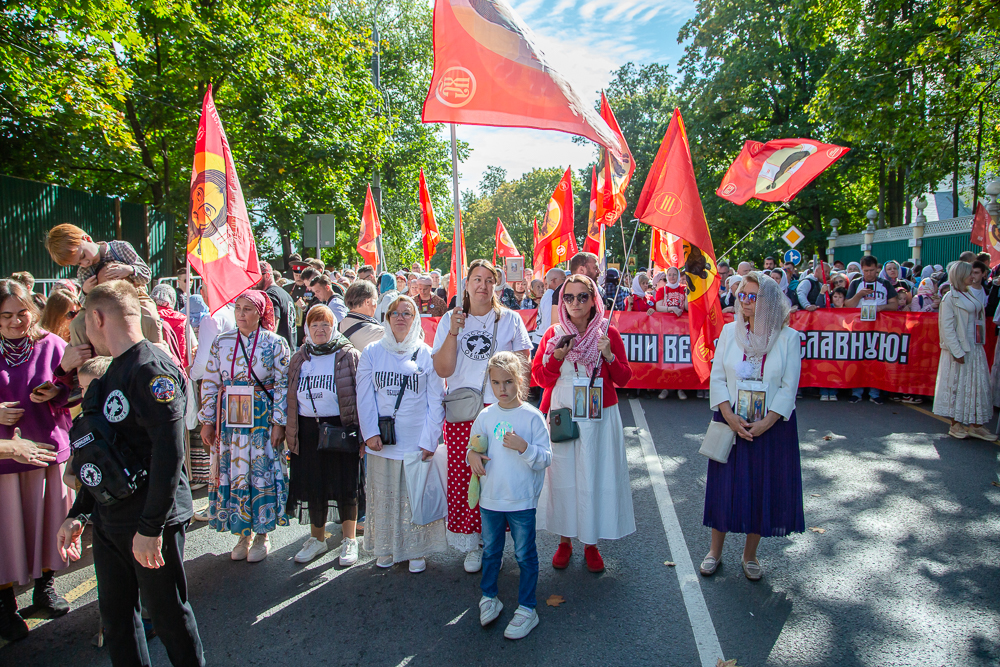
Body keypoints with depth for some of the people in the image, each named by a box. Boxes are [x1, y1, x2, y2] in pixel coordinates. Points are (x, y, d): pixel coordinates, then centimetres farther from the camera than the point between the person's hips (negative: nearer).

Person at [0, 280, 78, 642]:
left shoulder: (51, 344, 0)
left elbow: (76, 389, 6)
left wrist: (56, 392, -15)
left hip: (50, 447, 1)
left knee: (48, 518, 12)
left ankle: (44, 586, 32)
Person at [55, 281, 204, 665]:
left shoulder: (152, 370, -18)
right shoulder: (113, 374, 13)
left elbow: (169, 451, -25)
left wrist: (151, 526, -24)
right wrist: (78, 514, 16)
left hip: (152, 522, -9)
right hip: (110, 519, 9)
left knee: (167, 612, 6)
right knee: (114, 613, 18)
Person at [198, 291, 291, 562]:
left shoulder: (275, 343, -4)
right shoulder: (221, 342, 6)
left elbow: (283, 385, -5)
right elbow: (210, 383, 8)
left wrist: (279, 423, -10)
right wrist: (208, 421, 5)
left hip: (262, 418, -3)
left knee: (262, 471, 2)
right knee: (232, 472, 7)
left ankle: (262, 535, 18)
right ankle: (243, 534, 22)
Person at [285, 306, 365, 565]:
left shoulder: (350, 356, -2)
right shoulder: (299, 359, 12)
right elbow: (290, 397, 15)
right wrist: (289, 432, 11)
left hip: (341, 428, -4)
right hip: (308, 431, 4)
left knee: (346, 486, 2)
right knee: (312, 486, 11)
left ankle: (349, 540, 18)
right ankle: (317, 539, 29)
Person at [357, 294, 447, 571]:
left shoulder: (426, 355, 0)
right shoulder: (372, 352, 5)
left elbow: (436, 401, -2)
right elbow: (365, 396, 3)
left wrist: (429, 440, -8)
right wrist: (370, 432, -7)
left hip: (417, 441, -2)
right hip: (381, 441, 2)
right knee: (383, 495, 11)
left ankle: (417, 550, 21)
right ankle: (387, 548, 28)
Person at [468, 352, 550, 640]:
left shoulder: (532, 416, -11)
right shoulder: (485, 416, 0)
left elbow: (546, 458, -10)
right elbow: (473, 447, 12)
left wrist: (523, 446, -27)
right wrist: (472, 455, -11)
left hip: (522, 502, -4)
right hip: (490, 500, 4)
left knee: (525, 555, 9)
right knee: (490, 551, 20)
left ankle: (527, 608, 24)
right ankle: (488, 597, 40)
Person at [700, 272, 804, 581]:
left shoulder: (788, 337, -4)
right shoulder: (730, 331, 0)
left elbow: (789, 387, -6)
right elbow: (717, 377, -1)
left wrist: (765, 423, -16)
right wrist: (730, 416, -14)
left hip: (771, 425, -1)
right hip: (731, 422, 1)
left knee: (763, 488, 8)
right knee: (724, 485, 7)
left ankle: (750, 555, 28)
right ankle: (715, 551, 25)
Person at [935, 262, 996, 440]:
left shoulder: (970, 296, 13)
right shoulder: (950, 298, -10)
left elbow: (978, 321, 15)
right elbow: (947, 327, -15)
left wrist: (981, 343, 5)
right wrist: (957, 351, -19)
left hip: (975, 347, 8)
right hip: (959, 349, -8)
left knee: (978, 384, 8)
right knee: (957, 385, 0)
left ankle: (975, 425, 15)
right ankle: (955, 425, 11)